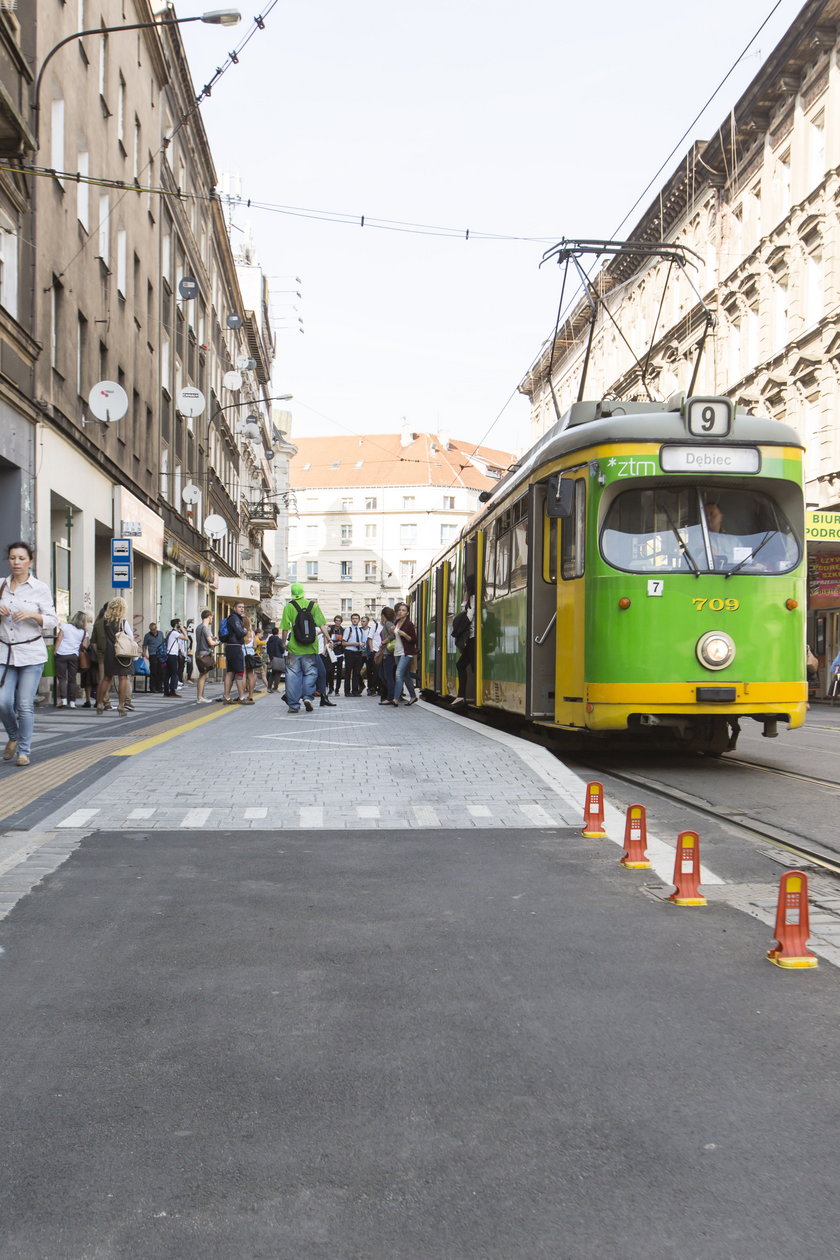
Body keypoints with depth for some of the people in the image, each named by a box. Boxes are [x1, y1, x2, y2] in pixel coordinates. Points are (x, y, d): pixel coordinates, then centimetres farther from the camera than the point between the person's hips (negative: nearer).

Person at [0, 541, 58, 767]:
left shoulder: (41, 588, 0)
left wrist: (33, 615, -17)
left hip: (31, 653, -2)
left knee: (25, 705, -4)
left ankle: (24, 750, 10)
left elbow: (52, 621, 0)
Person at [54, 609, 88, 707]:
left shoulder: (65, 626, 2)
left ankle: (63, 700, -11)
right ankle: (72, 702, 4)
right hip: (74, 655, 1)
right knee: (72, 679, 7)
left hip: (61, 655, -1)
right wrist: (86, 631, 14)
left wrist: (55, 651, 2)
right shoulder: (83, 631, 5)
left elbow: (59, 639, -3)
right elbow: (85, 645, 6)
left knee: (62, 678, 1)